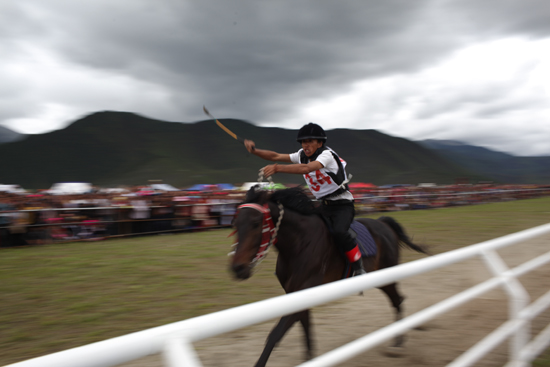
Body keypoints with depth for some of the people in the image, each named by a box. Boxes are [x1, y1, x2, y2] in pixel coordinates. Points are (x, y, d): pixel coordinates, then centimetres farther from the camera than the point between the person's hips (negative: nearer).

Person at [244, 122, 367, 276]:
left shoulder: (327, 155, -19)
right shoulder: (302, 156, 4)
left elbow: (306, 168, -37)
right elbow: (276, 156, 1)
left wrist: (278, 168, -48)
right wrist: (254, 151, -14)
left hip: (343, 204, -8)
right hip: (324, 206, 8)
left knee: (339, 232, -32)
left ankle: (358, 266, -16)